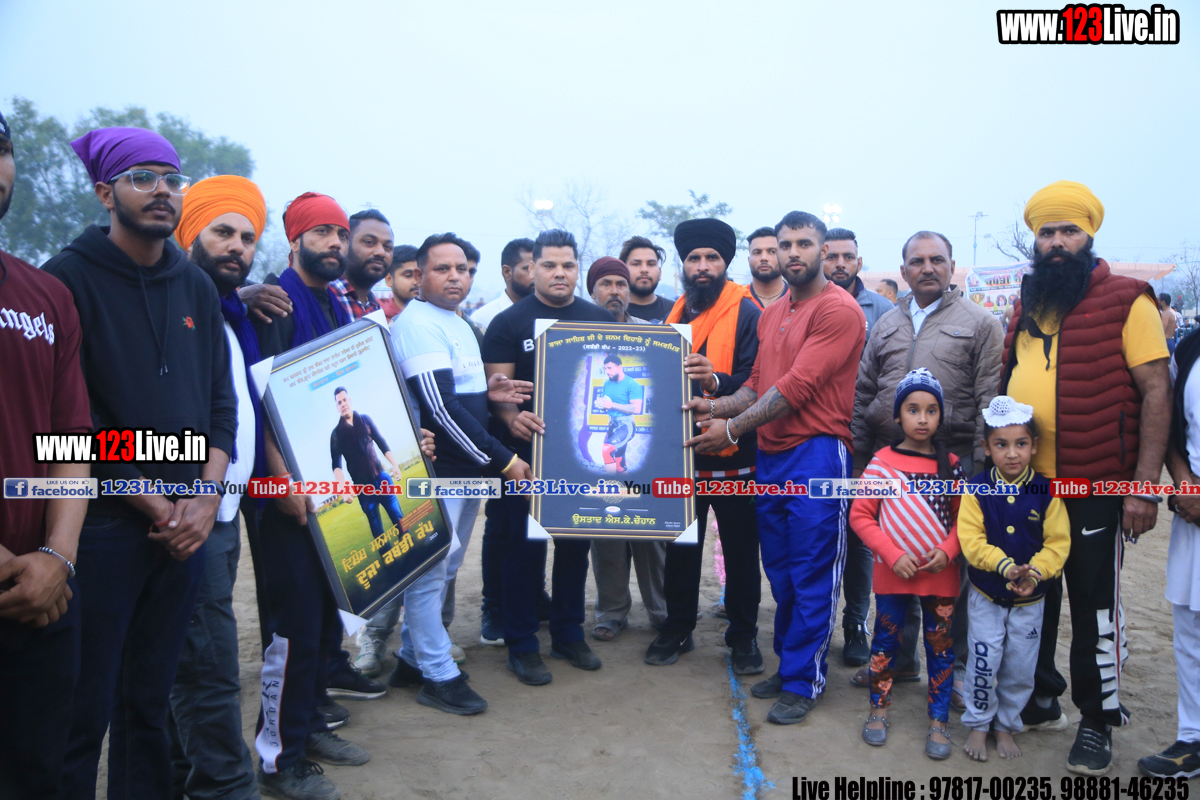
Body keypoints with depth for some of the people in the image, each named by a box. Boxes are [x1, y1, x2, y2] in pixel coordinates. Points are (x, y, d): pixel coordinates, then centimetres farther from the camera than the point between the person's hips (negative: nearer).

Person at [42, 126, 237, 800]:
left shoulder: (197, 287, 12)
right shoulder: (70, 279, -5)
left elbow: (222, 401, 11)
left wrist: (207, 495, -3)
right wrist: (154, 505, -11)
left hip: (185, 525, 5)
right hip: (102, 528, -5)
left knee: (150, 699, 15)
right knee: (86, 709, 2)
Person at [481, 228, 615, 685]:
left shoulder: (599, 320, 11)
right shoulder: (509, 322, 0)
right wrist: (512, 417, -26)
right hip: (530, 450, -4)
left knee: (576, 543, 12)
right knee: (527, 544, 1)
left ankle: (569, 634, 26)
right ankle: (521, 646, 12)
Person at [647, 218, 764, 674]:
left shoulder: (746, 313, -7)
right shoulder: (677, 313, 11)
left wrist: (716, 382, -33)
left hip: (732, 454, -5)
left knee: (741, 550, 8)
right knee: (681, 547, 14)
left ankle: (743, 636, 23)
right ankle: (677, 629, 29)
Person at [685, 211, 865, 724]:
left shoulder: (838, 310, -10)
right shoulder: (770, 315, 17)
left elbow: (797, 386, -17)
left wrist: (732, 429, -15)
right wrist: (715, 406, -3)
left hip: (816, 453, -8)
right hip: (769, 457, 8)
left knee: (812, 576, 0)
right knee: (780, 573, 15)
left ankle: (803, 682, 12)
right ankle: (788, 667, 28)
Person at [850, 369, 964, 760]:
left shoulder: (951, 465, 1)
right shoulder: (883, 462, -6)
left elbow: (963, 518, 6)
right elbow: (860, 514, -5)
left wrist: (947, 551, -12)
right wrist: (893, 554, -13)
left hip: (940, 575, 1)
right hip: (893, 574, -1)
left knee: (941, 646, 8)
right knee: (885, 640, 11)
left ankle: (938, 721, 21)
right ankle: (879, 710, 28)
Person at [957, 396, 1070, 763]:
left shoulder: (1046, 491, -6)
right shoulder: (976, 489, -9)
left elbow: (1057, 542, -7)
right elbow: (970, 539, -14)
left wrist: (1034, 571, -23)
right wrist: (1004, 566, -26)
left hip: (1030, 599, 1)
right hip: (986, 595, -1)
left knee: (1020, 668, 10)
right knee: (983, 663, 1)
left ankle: (1006, 726, 30)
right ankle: (979, 725, 22)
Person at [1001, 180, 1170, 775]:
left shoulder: (1126, 300, -8)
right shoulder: (1027, 305, 10)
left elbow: (1156, 391, -12)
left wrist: (1145, 484, -17)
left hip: (1094, 486, -6)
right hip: (1022, 482, 6)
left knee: (1095, 604, 5)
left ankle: (1097, 721, 22)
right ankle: (1039, 701, 33)